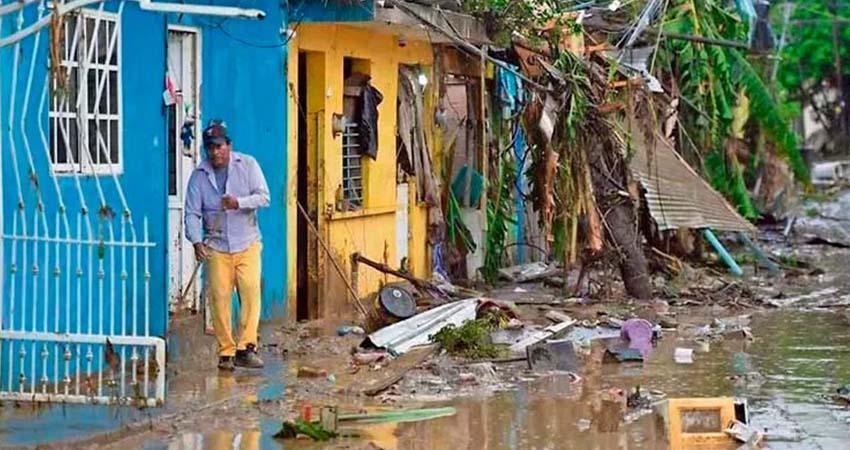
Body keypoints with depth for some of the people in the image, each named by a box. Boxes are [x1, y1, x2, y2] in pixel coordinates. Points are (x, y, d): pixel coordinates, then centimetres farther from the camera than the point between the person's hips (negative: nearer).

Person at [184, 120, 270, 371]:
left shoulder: (247, 165, 3)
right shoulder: (199, 175, 4)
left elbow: (263, 197, -4)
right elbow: (192, 213, 0)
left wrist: (239, 202, -23)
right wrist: (196, 241, -16)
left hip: (247, 244, -1)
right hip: (216, 246, 1)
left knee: (251, 289, -18)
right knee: (220, 298, -4)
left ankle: (245, 347, -18)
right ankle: (226, 352, 4)